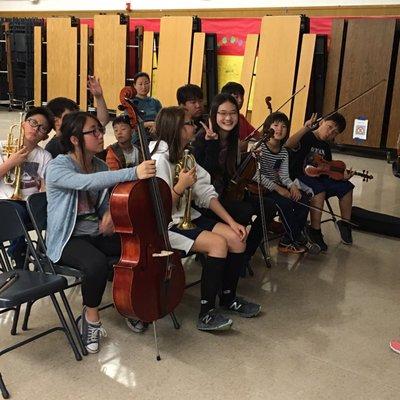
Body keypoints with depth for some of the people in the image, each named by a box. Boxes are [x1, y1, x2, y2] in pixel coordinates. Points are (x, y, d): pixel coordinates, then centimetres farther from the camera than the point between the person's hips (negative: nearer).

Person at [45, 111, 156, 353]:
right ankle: (91, 315, -10)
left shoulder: (100, 166, 6)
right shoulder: (58, 167, -15)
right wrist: (133, 173, -47)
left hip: (98, 234, 6)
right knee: (97, 263, -36)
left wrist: (109, 212, -10)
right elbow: (87, 182, -37)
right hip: (68, 239, -6)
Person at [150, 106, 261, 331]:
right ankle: (206, 314, -13)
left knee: (237, 238, -6)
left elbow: (206, 193, 6)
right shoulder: (160, 159, -18)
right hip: (165, 225, -8)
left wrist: (231, 221, -1)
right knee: (218, 243, -25)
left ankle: (229, 298, 14)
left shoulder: (186, 155, 9)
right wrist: (181, 186, -26)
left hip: (187, 216, 8)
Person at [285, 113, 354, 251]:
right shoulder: (306, 137, -10)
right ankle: (315, 231, -22)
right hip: (298, 176, -8)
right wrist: (306, 128, -42)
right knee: (319, 190, -35)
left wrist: (342, 176, -4)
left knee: (346, 187, -2)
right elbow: (289, 145, -32)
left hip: (318, 178, 8)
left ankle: (345, 224, 15)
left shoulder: (326, 147, 14)